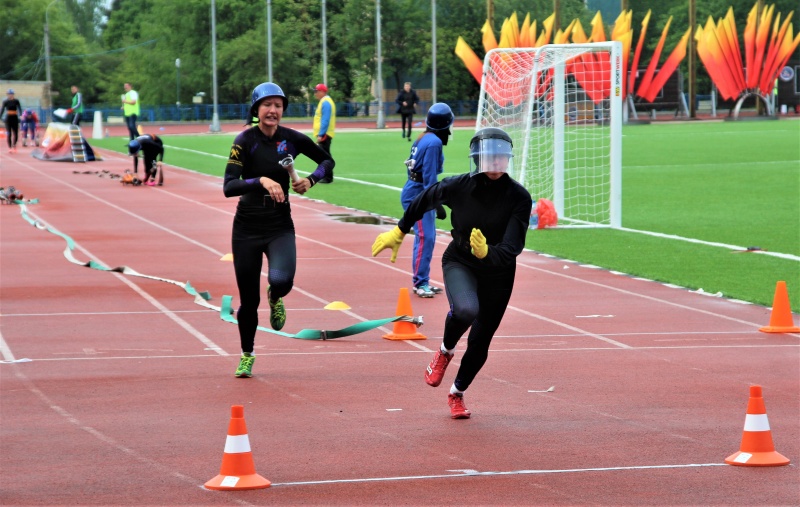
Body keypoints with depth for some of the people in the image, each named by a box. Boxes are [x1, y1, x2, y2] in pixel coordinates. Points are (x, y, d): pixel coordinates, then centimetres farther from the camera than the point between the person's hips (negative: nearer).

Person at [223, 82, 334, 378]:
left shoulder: (292, 139, -3)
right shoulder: (245, 140, -11)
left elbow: (327, 160, 14)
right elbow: (229, 187, -22)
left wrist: (310, 180, -5)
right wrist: (261, 181, -37)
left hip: (280, 226, 1)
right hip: (247, 228, -1)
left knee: (281, 280, -27)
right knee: (249, 299, 4)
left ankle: (276, 299, 12)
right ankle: (247, 355, 31)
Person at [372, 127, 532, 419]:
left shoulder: (519, 197, -18)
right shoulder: (458, 187, -16)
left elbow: (512, 247, -24)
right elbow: (426, 199, 5)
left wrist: (487, 252, -44)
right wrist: (400, 231, 15)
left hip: (498, 273, 1)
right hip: (459, 263, -1)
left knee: (480, 342, 6)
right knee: (466, 309, -33)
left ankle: (457, 393, 35)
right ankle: (445, 352, 0)